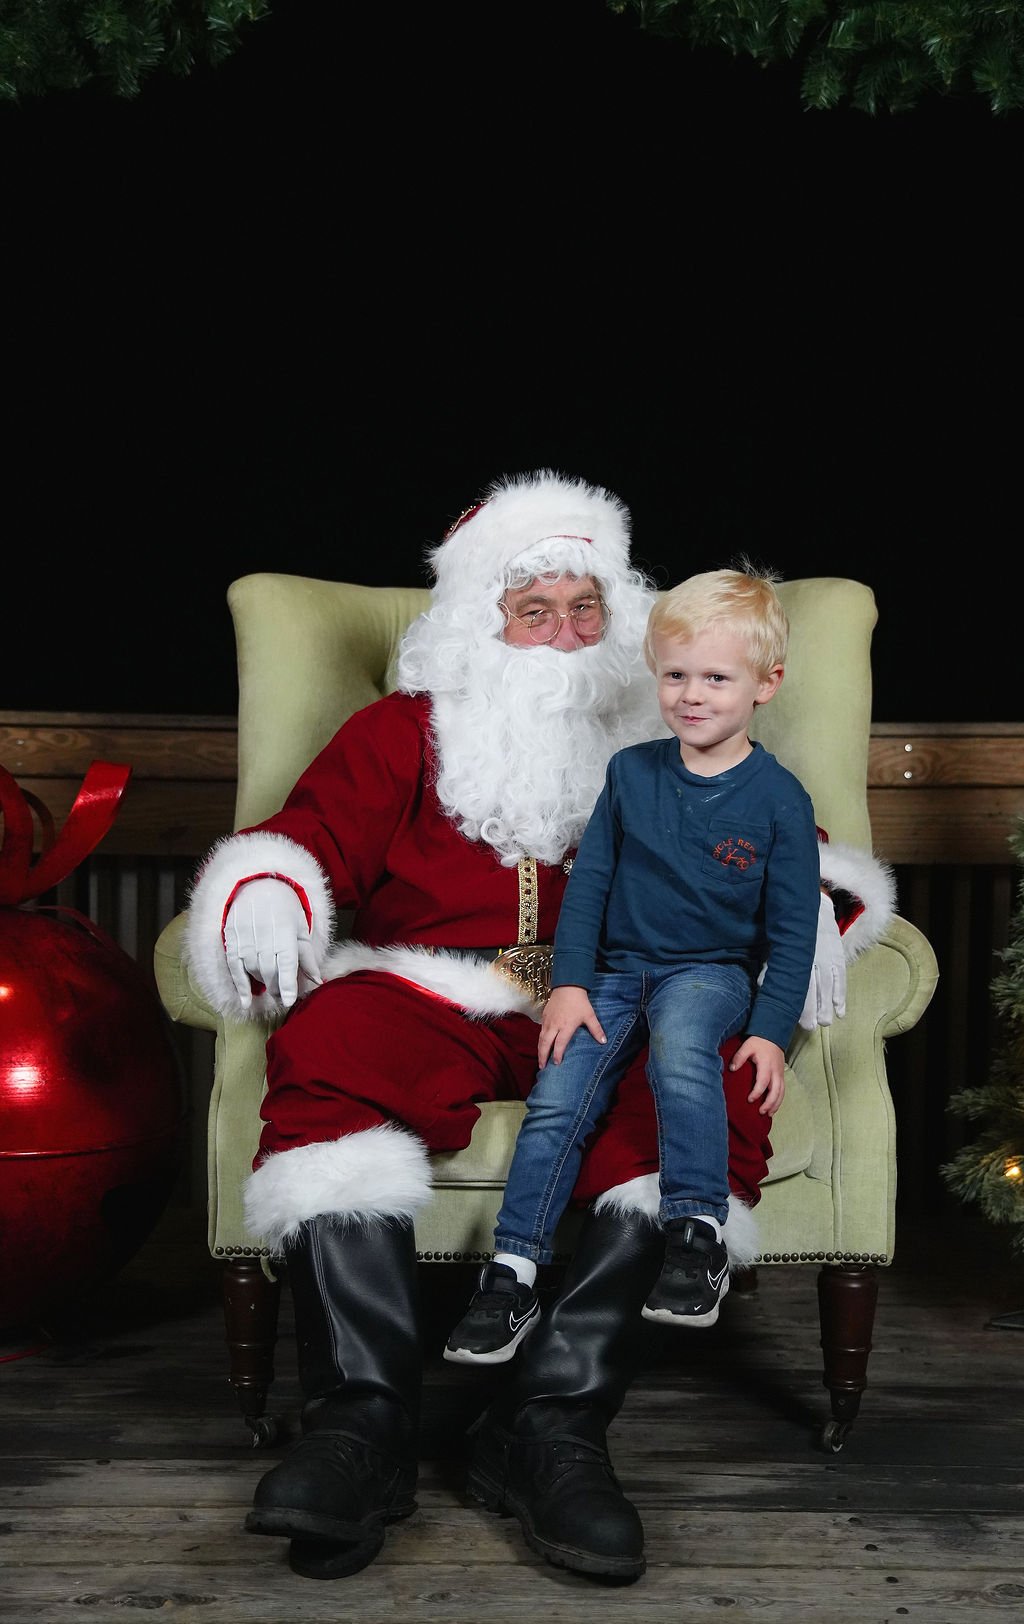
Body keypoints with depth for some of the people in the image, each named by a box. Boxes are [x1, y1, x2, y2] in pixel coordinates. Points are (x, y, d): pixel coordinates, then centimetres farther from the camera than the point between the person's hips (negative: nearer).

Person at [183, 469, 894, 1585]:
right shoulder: (401, 732, 24)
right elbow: (310, 836, 12)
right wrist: (264, 904, -13)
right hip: (437, 1004, 0)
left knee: (719, 1071, -33)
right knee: (327, 1042, -34)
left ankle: (552, 1419, -36)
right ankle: (364, 1419, -36)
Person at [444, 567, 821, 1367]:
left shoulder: (778, 797, -5)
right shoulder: (631, 771, 3)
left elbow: (793, 927, -3)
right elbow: (589, 879, 6)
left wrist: (771, 1030, -12)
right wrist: (569, 983, -4)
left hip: (712, 970, -3)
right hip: (615, 969, 3)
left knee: (680, 1047, -36)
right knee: (556, 1100, -17)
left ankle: (698, 1237, -29)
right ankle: (514, 1275, -11)